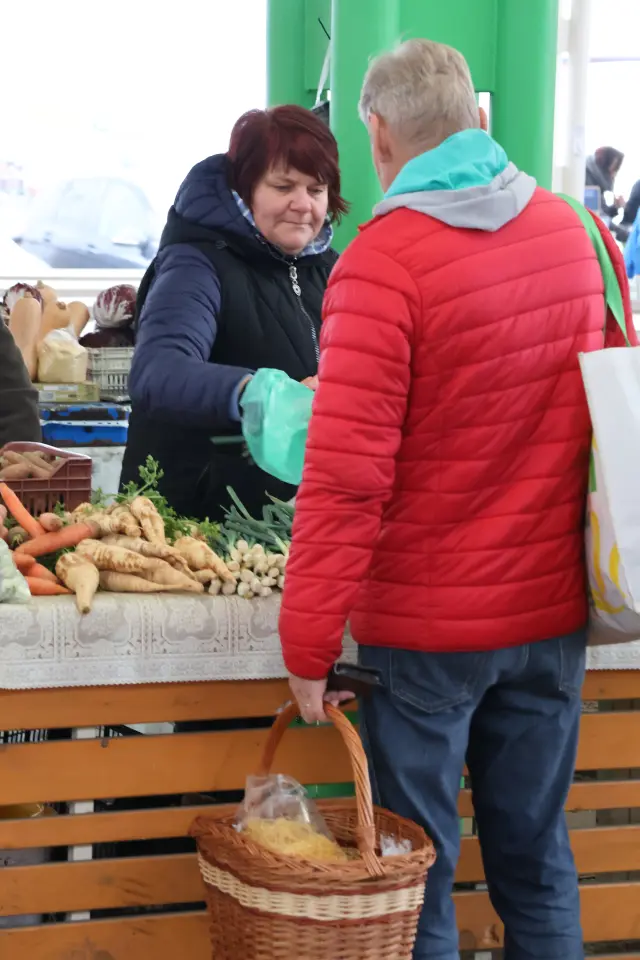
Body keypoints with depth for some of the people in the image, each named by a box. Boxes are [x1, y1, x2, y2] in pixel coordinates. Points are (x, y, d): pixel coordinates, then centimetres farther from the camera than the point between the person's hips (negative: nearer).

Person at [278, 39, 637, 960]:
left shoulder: (383, 263, -17)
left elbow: (347, 476, -22)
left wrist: (308, 647, -16)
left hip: (427, 622, -5)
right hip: (552, 608, 6)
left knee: (414, 879, 7)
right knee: (537, 860, 17)